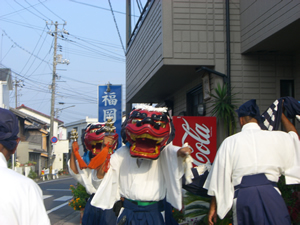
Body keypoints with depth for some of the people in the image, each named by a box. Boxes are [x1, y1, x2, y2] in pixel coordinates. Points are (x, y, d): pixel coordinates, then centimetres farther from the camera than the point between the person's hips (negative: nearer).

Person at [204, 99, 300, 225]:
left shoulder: (230, 142, 4)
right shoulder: (276, 138, 7)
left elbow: (220, 176, 3)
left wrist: (213, 207, 10)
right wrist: (281, 114, 42)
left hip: (243, 196, 1)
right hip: (271, 195, 0)